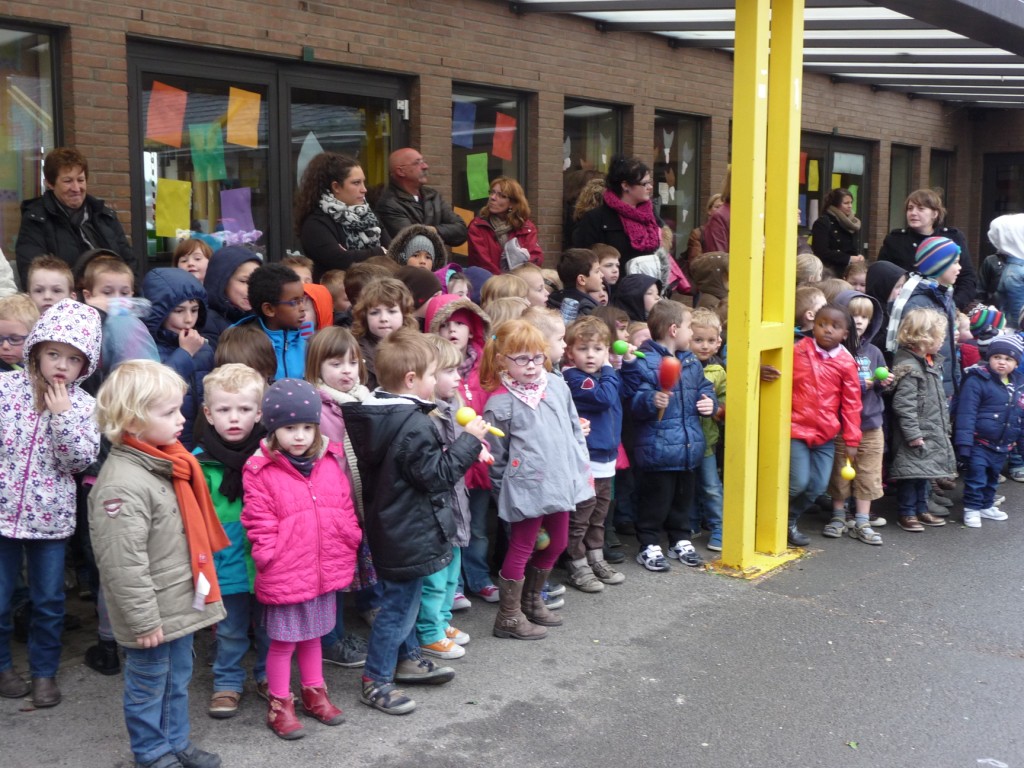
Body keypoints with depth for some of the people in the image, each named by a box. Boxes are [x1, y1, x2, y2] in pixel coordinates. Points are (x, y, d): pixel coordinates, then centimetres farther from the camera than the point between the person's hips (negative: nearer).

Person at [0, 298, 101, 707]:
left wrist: (62, 415, -20)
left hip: (50, 517, 0)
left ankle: (44, 670, 29)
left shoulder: (83, 406, -4)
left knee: (49, 601, 11)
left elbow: (80, 460, -12)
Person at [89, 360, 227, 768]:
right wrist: (144, 620, -21)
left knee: (178, 678, 23)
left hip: (181, 603, 9)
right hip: (152, 615, -9)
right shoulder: (122, 485, -26)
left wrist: (198, 584, 23)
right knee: (148, 686, 12)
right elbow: (123, 564, -26)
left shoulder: (167, 463, 4)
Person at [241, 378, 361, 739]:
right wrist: (272, 557, -17)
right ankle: (279, 704, 24)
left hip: (325, 570, 5)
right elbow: (259, 523, -13)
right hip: (284, 574, -5)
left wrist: (348, 547, 6)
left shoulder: (331, 462, 3)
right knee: (284, 640, 8)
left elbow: (345, 510, 9)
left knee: (312, 634, 21)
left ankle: (314, 692, 37)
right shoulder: (260, 472, -13)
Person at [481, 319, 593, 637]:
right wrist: (505, 493, 0)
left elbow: (574, 429, 14)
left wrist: (583, 468, 12)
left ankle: (533, 601, 39)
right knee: (521, 549, 4)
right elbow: (496, 456, -5)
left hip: (561, 482, 7)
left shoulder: (557, 385, 4)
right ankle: (508, 617, 18)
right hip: (526, 489, -7)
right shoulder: (500, 403, -13)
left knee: (556, 543, 19)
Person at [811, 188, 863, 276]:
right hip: (830, 272, -6)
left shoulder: (854, 222, 17)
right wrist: (849, 258, -15)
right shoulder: (823, 222, -5)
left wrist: (859, 257, -3)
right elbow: (821, 252, -14)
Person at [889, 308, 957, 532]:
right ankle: (907, 513, 10)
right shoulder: (907, 366, -21)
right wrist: (913, 433, -24)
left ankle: (921, 509, 28)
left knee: (924, 472, 17)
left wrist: (943, 425, 22)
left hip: (932, 432, 10)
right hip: (916, 434, -10)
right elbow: (903, 404, -24)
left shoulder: (932, 361, 11)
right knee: (911, 472, -1)